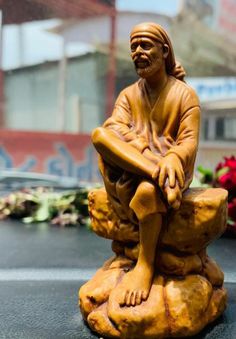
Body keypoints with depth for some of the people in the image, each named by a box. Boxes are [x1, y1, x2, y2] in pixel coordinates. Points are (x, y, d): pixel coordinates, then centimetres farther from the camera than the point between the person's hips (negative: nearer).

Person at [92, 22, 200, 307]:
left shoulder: (184, 94, 1)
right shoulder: (128, 95, 12)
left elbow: (189, 142, -8)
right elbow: (114, 128, -7)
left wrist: (172, 159, -32)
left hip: (172, 169, -3)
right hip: (129, 167, 3)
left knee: (147, 190, -38)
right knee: (98, 134, -24)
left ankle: (146, 265, -18)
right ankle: (159, 176, -34)